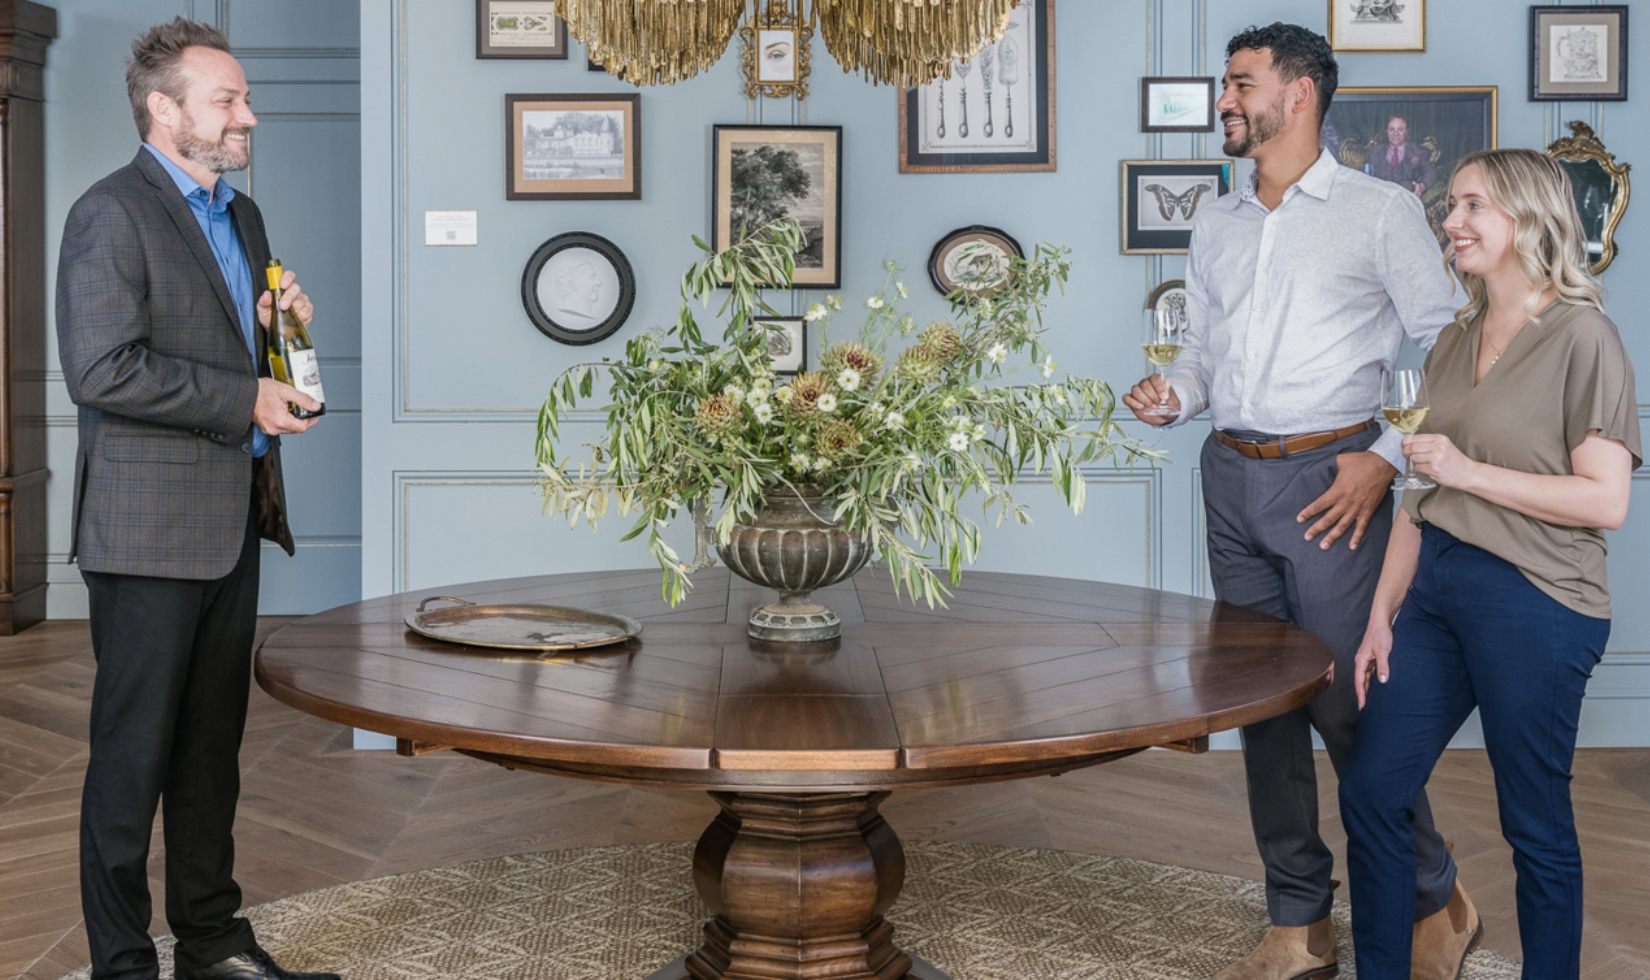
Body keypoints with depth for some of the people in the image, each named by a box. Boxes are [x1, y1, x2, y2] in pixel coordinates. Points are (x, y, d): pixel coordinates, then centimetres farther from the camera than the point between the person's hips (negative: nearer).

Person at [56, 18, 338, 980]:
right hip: (150, 528, -8)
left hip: (235, 521, 8)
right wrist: (245, 401, -17)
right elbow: (103, 372, -21)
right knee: (133, 753, 1)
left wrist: (281, 326, 5)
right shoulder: (111, 214, -10)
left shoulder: (241, 214, 16)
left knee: (213, 747, 15)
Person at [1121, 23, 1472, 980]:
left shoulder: (1381, 210, -1)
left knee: (1347, 705, -7)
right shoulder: (1217, 222, 16)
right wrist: (1176, 391, -1)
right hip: (1231, 477, 6)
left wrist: (1388, 457, -11)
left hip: (1328, 479, -6)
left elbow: (1449, 347, -3)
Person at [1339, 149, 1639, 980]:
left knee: (1536, 826, 5)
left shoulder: (1581, 337, -8)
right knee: (1370, 794, 8)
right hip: (1437, 590, 7)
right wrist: (1380, 618, 11)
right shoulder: (1455, 343, 13)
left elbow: (1605, 500, -14)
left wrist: (1470, 471, -16)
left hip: (1533, 602, -7)